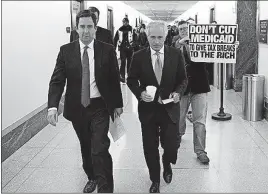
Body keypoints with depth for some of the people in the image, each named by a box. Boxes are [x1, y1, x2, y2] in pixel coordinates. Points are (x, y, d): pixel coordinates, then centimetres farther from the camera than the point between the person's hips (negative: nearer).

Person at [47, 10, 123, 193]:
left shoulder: (108, 50, -5)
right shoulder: (66, 50, -2)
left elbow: (115, 80, 1)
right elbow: (57, 80, -5)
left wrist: (118, 104, 4)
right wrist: (52, 106, -17)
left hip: (100, 107, -2)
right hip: (77, 108, 3)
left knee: (100, 149, -10)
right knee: (86, 148, 19)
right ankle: (92, 178, 41)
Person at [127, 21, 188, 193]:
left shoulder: (176, 54, -2)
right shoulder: (139, 56, -3)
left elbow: (183, 79, 4)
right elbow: (131, 80, 3)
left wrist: (178, 92, -15)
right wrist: (140, 93, -16)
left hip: (170, 108, 0)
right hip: (147, 109, 0)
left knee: (170, 146, 1)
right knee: (150, 148, 9)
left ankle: (167, 164, 38)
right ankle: (155, 180, 32)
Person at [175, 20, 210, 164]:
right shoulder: (175, 45, 6)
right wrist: (180, 43, -19)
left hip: (199, 86, -1)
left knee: (200, 120, -4)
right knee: (179, 117, 16)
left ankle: (200, 151, 5)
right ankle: (178, 136, 47)